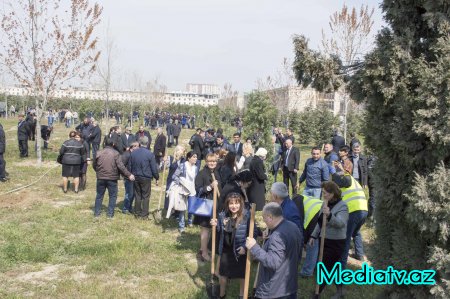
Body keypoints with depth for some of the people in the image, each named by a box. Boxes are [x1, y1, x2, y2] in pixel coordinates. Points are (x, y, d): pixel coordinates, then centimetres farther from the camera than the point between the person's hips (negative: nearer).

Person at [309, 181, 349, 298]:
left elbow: (341, 223, -33)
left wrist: (329, 215, -49)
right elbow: (320, 222, 18)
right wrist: (314, 236, 16)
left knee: (325, 268, -4)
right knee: (332, 267, 16)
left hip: (335, 243, -8)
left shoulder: (342, 206, -16)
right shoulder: (325, 204, 7)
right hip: (324, 240, 8)